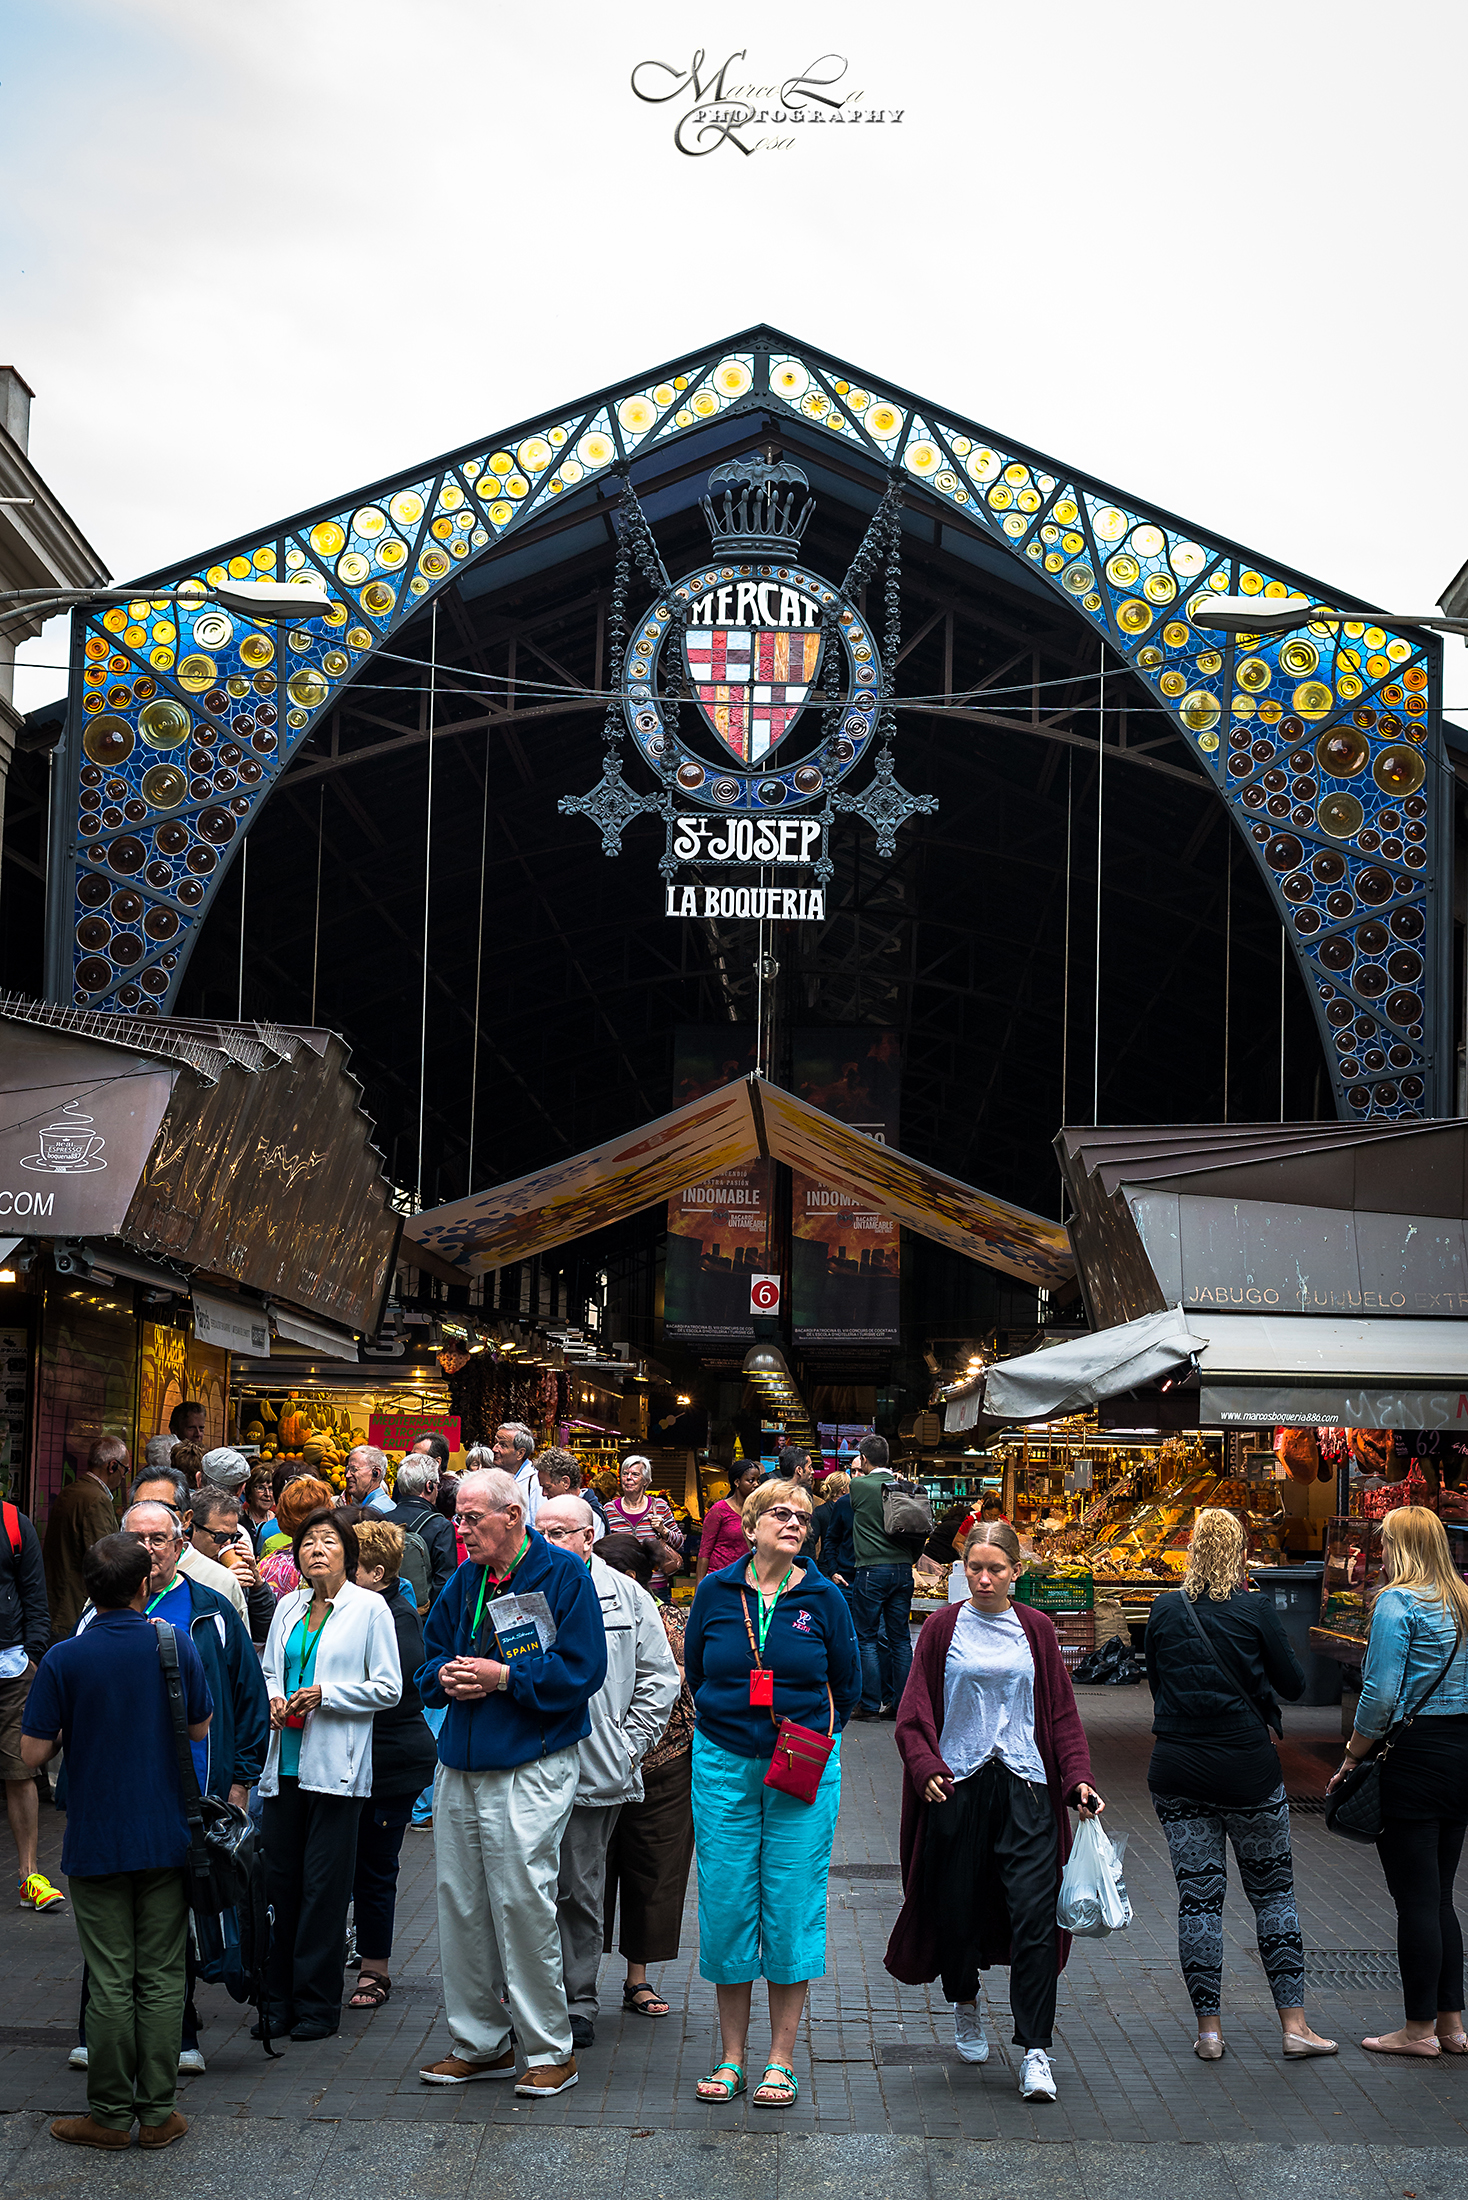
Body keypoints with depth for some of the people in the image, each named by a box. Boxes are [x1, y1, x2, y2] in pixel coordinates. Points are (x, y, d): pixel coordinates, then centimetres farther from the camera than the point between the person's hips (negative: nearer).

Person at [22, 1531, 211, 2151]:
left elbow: (33, 1753, -9)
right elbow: (201, 1729, 6)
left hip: (96, 1843, -1)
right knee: (161, 1978, 8)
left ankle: (110, 2114, 13)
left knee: (110, 1982, 6)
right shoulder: (175, 1645, -6)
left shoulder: (64, 1659, -11)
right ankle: (157, 2111, 12)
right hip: (166, 1837, 1)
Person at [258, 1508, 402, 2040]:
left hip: (335, 1766, -5)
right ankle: (281, 1997, 16)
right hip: (285, 1761, 5)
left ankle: (318, 2004, 6)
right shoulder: (288, 1607, 13)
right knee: (279, 1878, 6)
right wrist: (273, 1699, 0)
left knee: (323, 1883, -2)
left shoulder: (369, 1608, -2)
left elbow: (388, 1688, -3)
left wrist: (325, 1694, -12)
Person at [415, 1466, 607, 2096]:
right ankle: (480, 2043, 23)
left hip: (531, 1770, -7)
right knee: (459, 1901, 10)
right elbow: (431, 1655, 21)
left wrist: (502, 1677, -15)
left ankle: (549, 2050, 7)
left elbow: (580, 1669, -12)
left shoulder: (562, 1575, -6)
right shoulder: (465, 1579, 14)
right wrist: (445, 1677, -2)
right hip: (460, 1766, 7)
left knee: (522, 1901, -7)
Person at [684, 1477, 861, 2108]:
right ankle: (731, 2056, 15)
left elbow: (847, 1684, 7)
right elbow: (695, 1671, 14)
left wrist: (808, 1737, 5)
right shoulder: (716, 1592, 1)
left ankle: (780, 2061, 9)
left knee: (793, 1905, 0)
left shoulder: (823, 1598, -1)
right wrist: (732, 1722, 11)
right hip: (723, 1766, 1)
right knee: (726, 1902, 3)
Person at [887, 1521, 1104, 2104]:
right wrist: (926, 1767, -13)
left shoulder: (1036, 1630, 7)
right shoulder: (943, 1628, 3)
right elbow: (915, 1711, 3)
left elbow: (1061, 1711, 9)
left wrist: (1078, 1777, -4)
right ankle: (964, 2003, 37)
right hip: (956, 1786, 0)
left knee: (1034, 1915, -9)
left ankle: (1035, 2050, -5)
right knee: (957, 1908, 7)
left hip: (1024, 1785, 0)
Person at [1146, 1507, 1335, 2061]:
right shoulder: (1254, 1609, -8)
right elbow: (1293, 1684, -1)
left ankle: (1208, 2029, 8)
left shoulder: (1164, 1610, 1)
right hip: (1247, 1767, -2)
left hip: (1176, 1771, 2)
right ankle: (1294, 2023, 10)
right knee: (1273, 1892, 10)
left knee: (1197, 1897, 6)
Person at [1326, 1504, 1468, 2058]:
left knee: (1415, 1897, 0)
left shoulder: (1398, 1602, -12)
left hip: (1415, 1756, -7)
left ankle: (1420, 2028, 6)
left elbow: (1381, 1696, -16)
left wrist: (1351, 1759, -7)